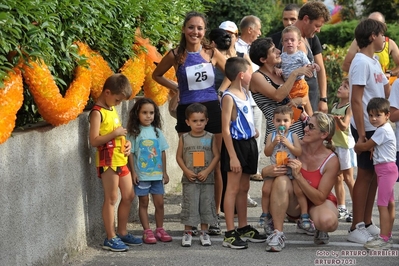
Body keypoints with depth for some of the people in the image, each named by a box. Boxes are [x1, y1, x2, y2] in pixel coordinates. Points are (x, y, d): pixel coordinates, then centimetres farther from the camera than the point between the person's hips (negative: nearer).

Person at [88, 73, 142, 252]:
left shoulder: (111, 109, 13)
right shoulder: (97, 112, -14)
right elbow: (94, 141, -21)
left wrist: (126, 142, 7)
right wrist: (115, 133, -21)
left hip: (121, 159, 9)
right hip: (108, 160, -9)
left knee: (128, 196, 13)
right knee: (111, 199, -3)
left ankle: (122, 233, 23)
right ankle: (111, 238, 3)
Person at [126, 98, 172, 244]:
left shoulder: (157, 132, 5)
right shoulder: (134, 133, -4)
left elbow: (162, 152, 9)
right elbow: (131, 153, -4)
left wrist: (164, 172, 8)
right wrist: (133, 172, -9)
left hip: (157, 174, 3)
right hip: (141, 175, -3)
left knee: (159, 203, 6)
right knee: (143, 203, 4)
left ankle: (160, 230, 17)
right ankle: (147, 231, 10)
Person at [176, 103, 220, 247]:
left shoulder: (210, 138, 1)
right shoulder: (184, 138, 1)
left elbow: (216, 156, -2)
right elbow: (179, 156, 4)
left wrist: (207, 171, -12)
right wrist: (187, 171, -9)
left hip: (207, 179, 1)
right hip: (189, 180, -1)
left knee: (206, 205, 5)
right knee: (189, 205, 1)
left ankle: (204, 233, 16)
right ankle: (187, 233, 11)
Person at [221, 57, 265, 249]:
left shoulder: (244, 93, 11)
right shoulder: (229, 97, -16)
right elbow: (225, 129, -19)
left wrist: (253, 130, 11)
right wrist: (232, 156, -22)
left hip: (249, 143, 9)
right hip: (236, 144, -9)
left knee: (244, 187, 15)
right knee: (233, 188, -6)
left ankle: (243, 228, 24)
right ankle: (229, 234, -4)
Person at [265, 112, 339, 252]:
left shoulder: (331, 161, -19)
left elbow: (320, 198, -20)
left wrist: (298, 176, -31)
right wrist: (270, 171, -32)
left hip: (318, 202, -2)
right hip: (295, 202, 3)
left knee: (328, 222, -38)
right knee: (281, 180, -30)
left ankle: (320, 230, 2)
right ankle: (278, 234, -27)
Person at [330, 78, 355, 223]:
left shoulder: (349, 108, -11)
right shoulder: (334, 106, 11)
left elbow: (344, 126, -25)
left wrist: (338, 119, -41)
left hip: (345, 145, -7)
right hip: (334, 144, 7)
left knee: (348, 178, -5)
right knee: (337, 179, 12)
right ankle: (341, 209, 21)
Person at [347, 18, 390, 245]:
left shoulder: (374, 62, 13)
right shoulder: (362, 62, -15)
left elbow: (388, 92, 17)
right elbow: (356, 101, -19)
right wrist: (361, 134, -20)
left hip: (378, 127, 9)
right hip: (367, 128, -9)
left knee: (374, 175, 12)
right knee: (365, 175, -3)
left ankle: (367, 223, 20)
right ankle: (356, 229, 3)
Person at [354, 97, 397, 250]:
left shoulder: (383, 131, -17)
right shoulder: (384, 129, 15)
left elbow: (365, 146, -14)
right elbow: (372, 146, 10)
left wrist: (356, 146, 6)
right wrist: (362, 146, -11)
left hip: (386, 168, -11)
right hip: (385, 170, 11)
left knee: (382, 204, -12)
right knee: (389, 204, 14)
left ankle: (384, 239, -13)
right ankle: (387, 236, 20)